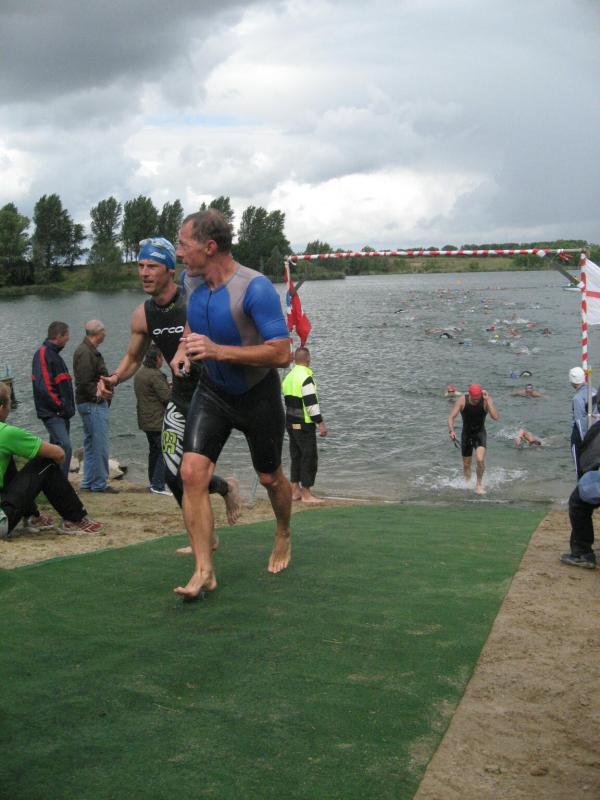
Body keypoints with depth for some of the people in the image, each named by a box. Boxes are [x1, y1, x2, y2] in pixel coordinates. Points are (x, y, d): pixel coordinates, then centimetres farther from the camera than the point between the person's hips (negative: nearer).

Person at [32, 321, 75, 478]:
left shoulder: (54, 354, 18)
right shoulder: (43, 354, -12)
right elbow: (44, 385, -20)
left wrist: (67, 407, 14)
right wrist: (61, 406, -17)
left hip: (60, 413, 10)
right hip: (51, 413, -10)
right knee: (65, 447, -18)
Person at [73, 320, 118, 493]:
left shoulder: (89, 350, 15)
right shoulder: (86, 353, -18)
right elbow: (85, 383, -23)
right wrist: (98, 394, -13)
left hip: (92, 404, 11)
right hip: (93, 405, -11)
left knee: (91, 445, 16)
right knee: (100, 445, -5)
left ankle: (88, 482, 23)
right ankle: (100, 483, 1)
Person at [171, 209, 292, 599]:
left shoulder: (256, 288, -26)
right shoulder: (195, 286, -3)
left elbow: (282, 354, -30)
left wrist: (218, 350, -36)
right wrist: (184, 350, -3)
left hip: (258, 394, -5)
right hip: (213, 391, 5)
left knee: (270, 476, 13)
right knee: (192, 472, -13)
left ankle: (284, 535, 45)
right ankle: (204, 570, -7)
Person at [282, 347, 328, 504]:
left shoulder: (288, 377, 11)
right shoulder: (306, 377, -17)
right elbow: (311, 403, -21)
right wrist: (321, 423, -17)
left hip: (290, 422, 9)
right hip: (304, 424, -9)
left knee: (296, 456, 15)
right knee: (310, 457, -3)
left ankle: (295, 490, 18)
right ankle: (306, 494, -2)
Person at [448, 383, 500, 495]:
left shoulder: (486, 401, -18)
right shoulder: (462, 401, -16)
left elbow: (496, 417, -31)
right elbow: (451, 417, -15)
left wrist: (487, 400, -34)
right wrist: (451, 430, -33)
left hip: (480, 433, -2)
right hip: (466, 434, 2)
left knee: (480, 460, -22)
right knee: (466, 465, 11)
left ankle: (479, 484, 1)